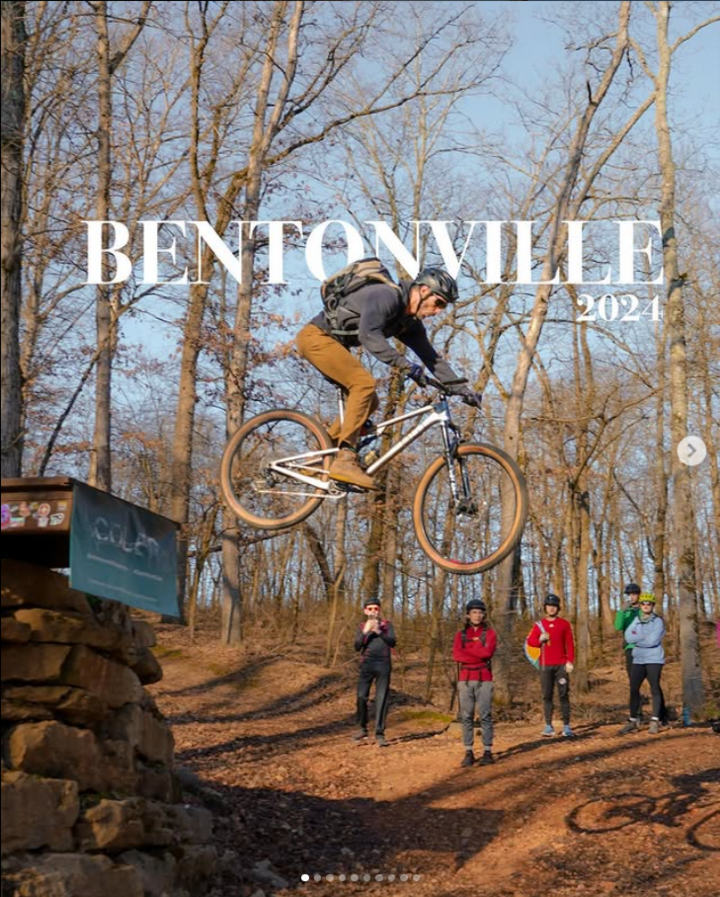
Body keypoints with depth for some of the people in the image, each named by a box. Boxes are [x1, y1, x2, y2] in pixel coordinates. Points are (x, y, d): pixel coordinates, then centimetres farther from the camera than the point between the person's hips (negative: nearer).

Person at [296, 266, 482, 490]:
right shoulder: (386, 296, -21)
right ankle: (345, 460, -28)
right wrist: (405, 365, -42)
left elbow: (432, 358, 11)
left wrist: (462, 389, 2)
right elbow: (369, 335, -35)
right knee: (364, 382, -24)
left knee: (369, 402, 5)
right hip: (316, 336, -10)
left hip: (332, 343, 10)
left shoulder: (410, 324, 7)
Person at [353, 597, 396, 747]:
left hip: (383, 665, -2)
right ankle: (362, 729, 16)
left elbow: (392, 642, -6)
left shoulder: (386, 624, 8)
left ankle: (380, 734, -5)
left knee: (381, 699, -6)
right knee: (361, 697, -3)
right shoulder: (362, 626, 12)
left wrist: (379, 632, -21)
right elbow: (357, 646, 1)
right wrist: (365, 632, -14)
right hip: (367, 665, 2)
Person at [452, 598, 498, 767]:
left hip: (483, 679, -2)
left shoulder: (489, 633, 5)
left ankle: (488, 752, 0)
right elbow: (456, 655, -6)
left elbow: (487, 651, -13)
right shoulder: (461, 635, 11)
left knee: (485, 716, -3)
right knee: (466, 717, 1)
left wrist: (467, 648, -5)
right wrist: (479, 656, -13)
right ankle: (468, 753, 4)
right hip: (465, 679, 2)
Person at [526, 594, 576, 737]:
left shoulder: (564, 624, 5)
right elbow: (530, 641, 6)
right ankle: (548, 726, 4)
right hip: (545, 665, 1)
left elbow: (570, 644, 3)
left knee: (564, 695, -3)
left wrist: (570, 661, -6)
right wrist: (540, 640, -14)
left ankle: (566, 726, -3)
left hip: (561, 665, -1)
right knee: (547, 696, 1)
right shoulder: (539, 625, 9)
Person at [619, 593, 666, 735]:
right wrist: (644, 637, -11)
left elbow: (653, 641, -15)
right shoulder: (636, 621, 12)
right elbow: (628, 637, -2)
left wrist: (637, 640, -3)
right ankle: (633, 721, 11)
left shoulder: (658, 621, -3)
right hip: (638, 660, 5)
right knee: (633, 689, 3)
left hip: (654, 660, -5)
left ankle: (655, 721, -1)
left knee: (654, 688, -5)